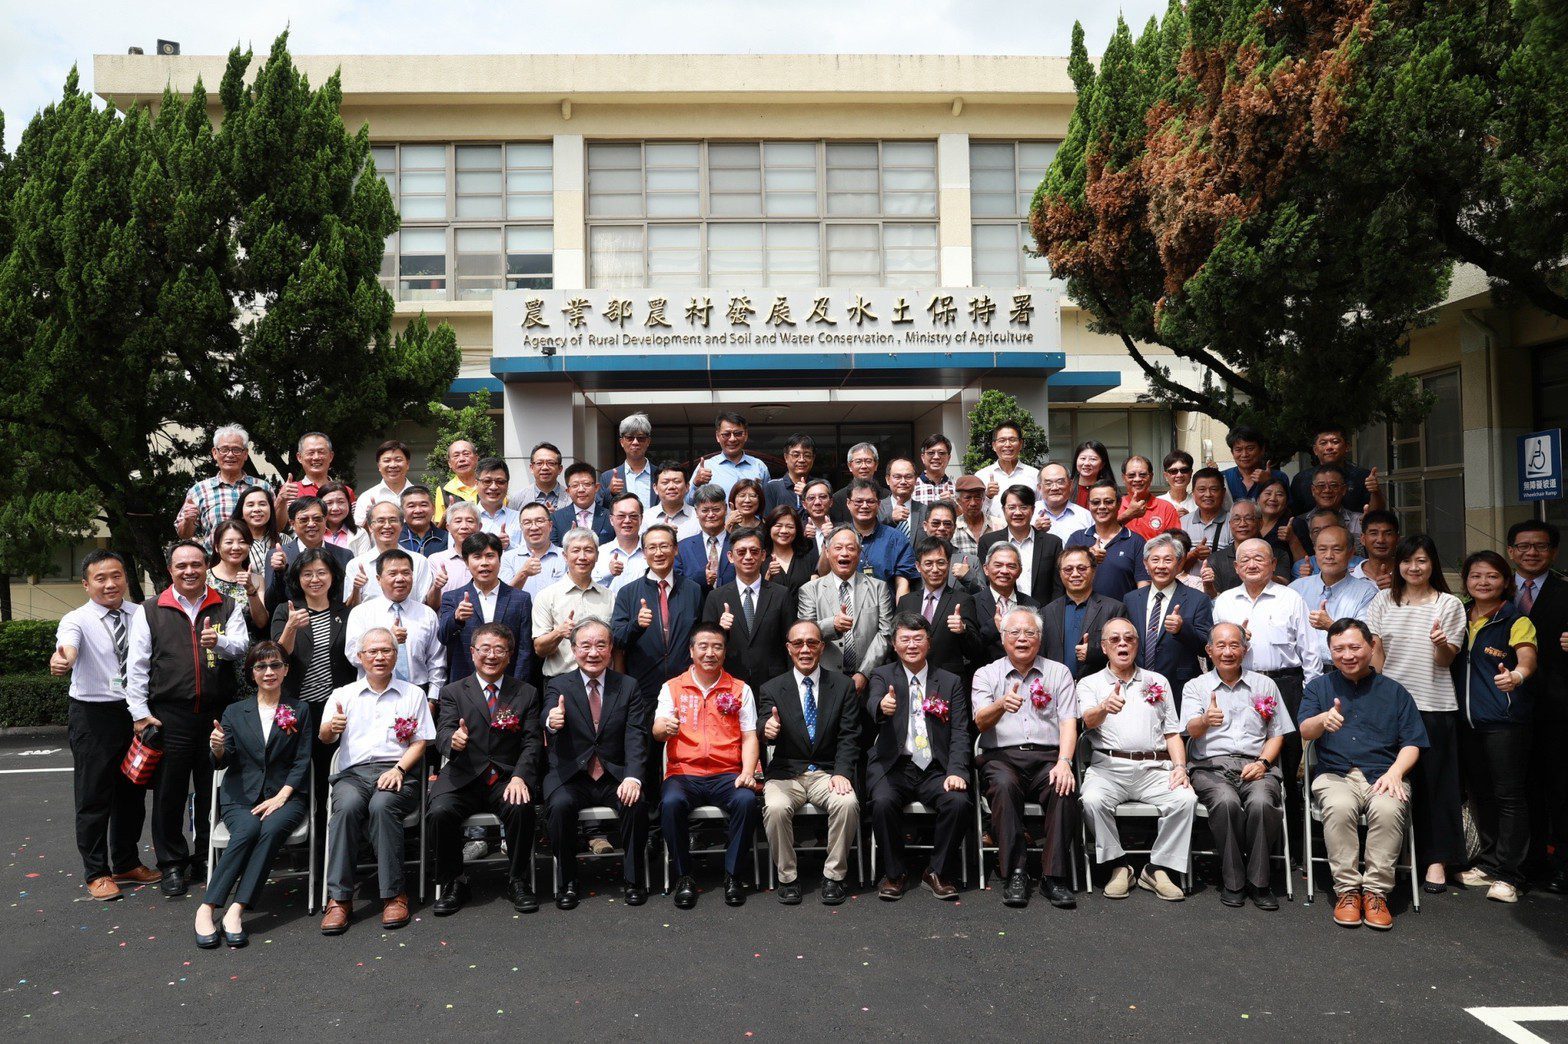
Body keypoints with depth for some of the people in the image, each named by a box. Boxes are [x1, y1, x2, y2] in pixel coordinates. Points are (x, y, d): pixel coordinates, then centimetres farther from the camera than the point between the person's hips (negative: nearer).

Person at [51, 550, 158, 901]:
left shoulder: (142, 615, 1)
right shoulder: (77, 620, -11)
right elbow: (67, 647, -32)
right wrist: (61, 661, -56)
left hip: (136, 713, 4)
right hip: (93, 715, -4)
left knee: (132, 792, 16)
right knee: (94, 796, 4)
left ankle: (127, 864, 33)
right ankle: (96, 872, 20)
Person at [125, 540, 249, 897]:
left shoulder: (227, 607, 8)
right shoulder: (151, 612, 5)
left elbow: (241, 645, -5)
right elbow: (137, 666, 3)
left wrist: (218, 642, -28)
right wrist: (140, 713, -3)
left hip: (217, 714, 1)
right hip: (169, 716, -1)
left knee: (213, 791, 8)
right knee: (169, 792, 4)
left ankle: (207, 859, 21)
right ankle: (172, 865, 15)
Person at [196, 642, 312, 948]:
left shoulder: (298, 711, 12)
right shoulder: (235, 712, 15)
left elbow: (302, 762, 4)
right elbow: (222, 763, 6)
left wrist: (281, 796, -11)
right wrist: (218, 748, -19)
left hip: (284, 795, 0)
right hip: (240, 795, 1)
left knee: (271, 829, -33)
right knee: (248, 829, -32)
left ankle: (236, 910, -35)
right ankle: (206, 909, -30)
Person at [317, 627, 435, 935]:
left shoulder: (413, 694, 16)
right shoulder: (343, 694, 19)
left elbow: (420, 742, 9)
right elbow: (324, 737, 6)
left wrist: (398, 770, -9)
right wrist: (332, 727, -19)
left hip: (397, 772, -1)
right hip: (353, 772, 1)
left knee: (382, 805, -33)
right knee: (347, 805, -32)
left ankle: (393, 894, -27)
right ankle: (339, 898, -29)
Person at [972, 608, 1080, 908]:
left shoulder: (1058, 673, 15)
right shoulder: (987, 674, 12)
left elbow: (1068, 722, 3)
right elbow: (981, 723, -4)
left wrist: (1064, 761, -15)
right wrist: (1001, 705, -27)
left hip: (1047, 756, 1)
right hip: (1002, 756, -1)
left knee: (1064, 788, -31)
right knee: (1004, 785, -34)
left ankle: (1053, 877, -25)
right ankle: (1015, 874, -27)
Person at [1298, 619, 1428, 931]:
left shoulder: (1394, 691, 18)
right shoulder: (1318, 687, 17)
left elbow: (1412, 743, 10)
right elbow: (1305, 731, 0)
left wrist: (1395, 771, -10)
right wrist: (1323, 720, -24)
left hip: (1383, 775, 0)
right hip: (1335, 774, 0)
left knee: (1387, 809, -34)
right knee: (1339, 807, -35)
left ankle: (1376, 891, -23)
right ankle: (1347, 889, -24)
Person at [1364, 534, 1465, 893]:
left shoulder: (1449, 605, 2)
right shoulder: (1384, 600, 7)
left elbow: (1446, 661, 0)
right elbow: (1375, 649, 8)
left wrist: (1441, 644, -22)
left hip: (1434, 705, -2)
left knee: (1433, 780, 2)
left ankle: (1436, 859, 12)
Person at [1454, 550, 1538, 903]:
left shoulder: (1516, 620, -7)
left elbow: (1527, 656, -24)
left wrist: (1517, 674, -45)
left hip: (1505, 719, -6)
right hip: (1468, 719, 6)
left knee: (1510, 795, -3)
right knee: (1480, 793, 14)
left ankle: (1508, 874, 3)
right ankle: (1489, 862, 26)